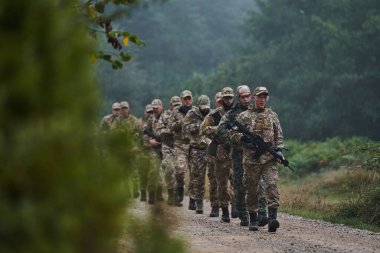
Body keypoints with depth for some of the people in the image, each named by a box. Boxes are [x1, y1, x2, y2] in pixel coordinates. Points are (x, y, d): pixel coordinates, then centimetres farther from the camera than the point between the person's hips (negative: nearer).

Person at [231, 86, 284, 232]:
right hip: (251, 159, 0)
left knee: (272, 185, -16)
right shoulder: (244, 116, 7)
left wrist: (279, 149, -1)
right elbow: (234, 134, 6)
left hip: (269, 159, 0)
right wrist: (245, 139, -14)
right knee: (252, 190, 5)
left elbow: (279, 135, 14)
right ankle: (253, 219, 16)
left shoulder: (272, 115, 13)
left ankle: (272, 218, -23)